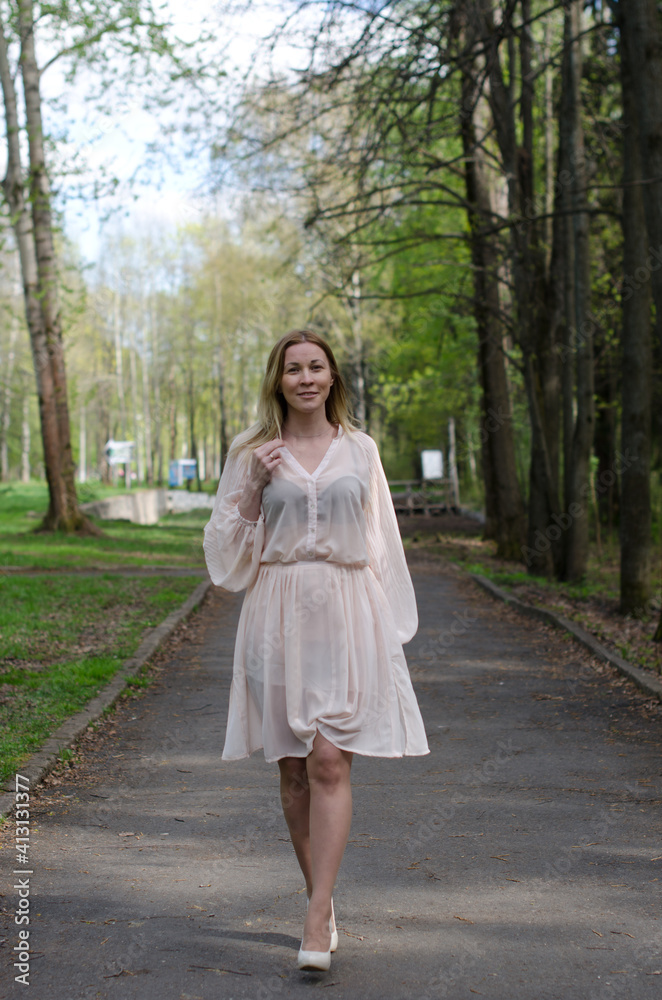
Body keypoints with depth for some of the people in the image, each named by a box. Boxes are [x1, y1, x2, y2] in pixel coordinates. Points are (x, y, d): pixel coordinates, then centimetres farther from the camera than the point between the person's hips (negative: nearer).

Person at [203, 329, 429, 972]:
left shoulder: (360, 450, 9)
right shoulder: (251, 453, 6)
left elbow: (381, 541, 13)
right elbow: (227, 551, 6)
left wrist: (392, 627, 10)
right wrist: (253, 488, -9)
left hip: (347, 614, -1)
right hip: (279, 615, 1)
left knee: (329, 763, -10)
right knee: (293, 769, 5)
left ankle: (316, 921, -10)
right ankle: (321, 896, 21)